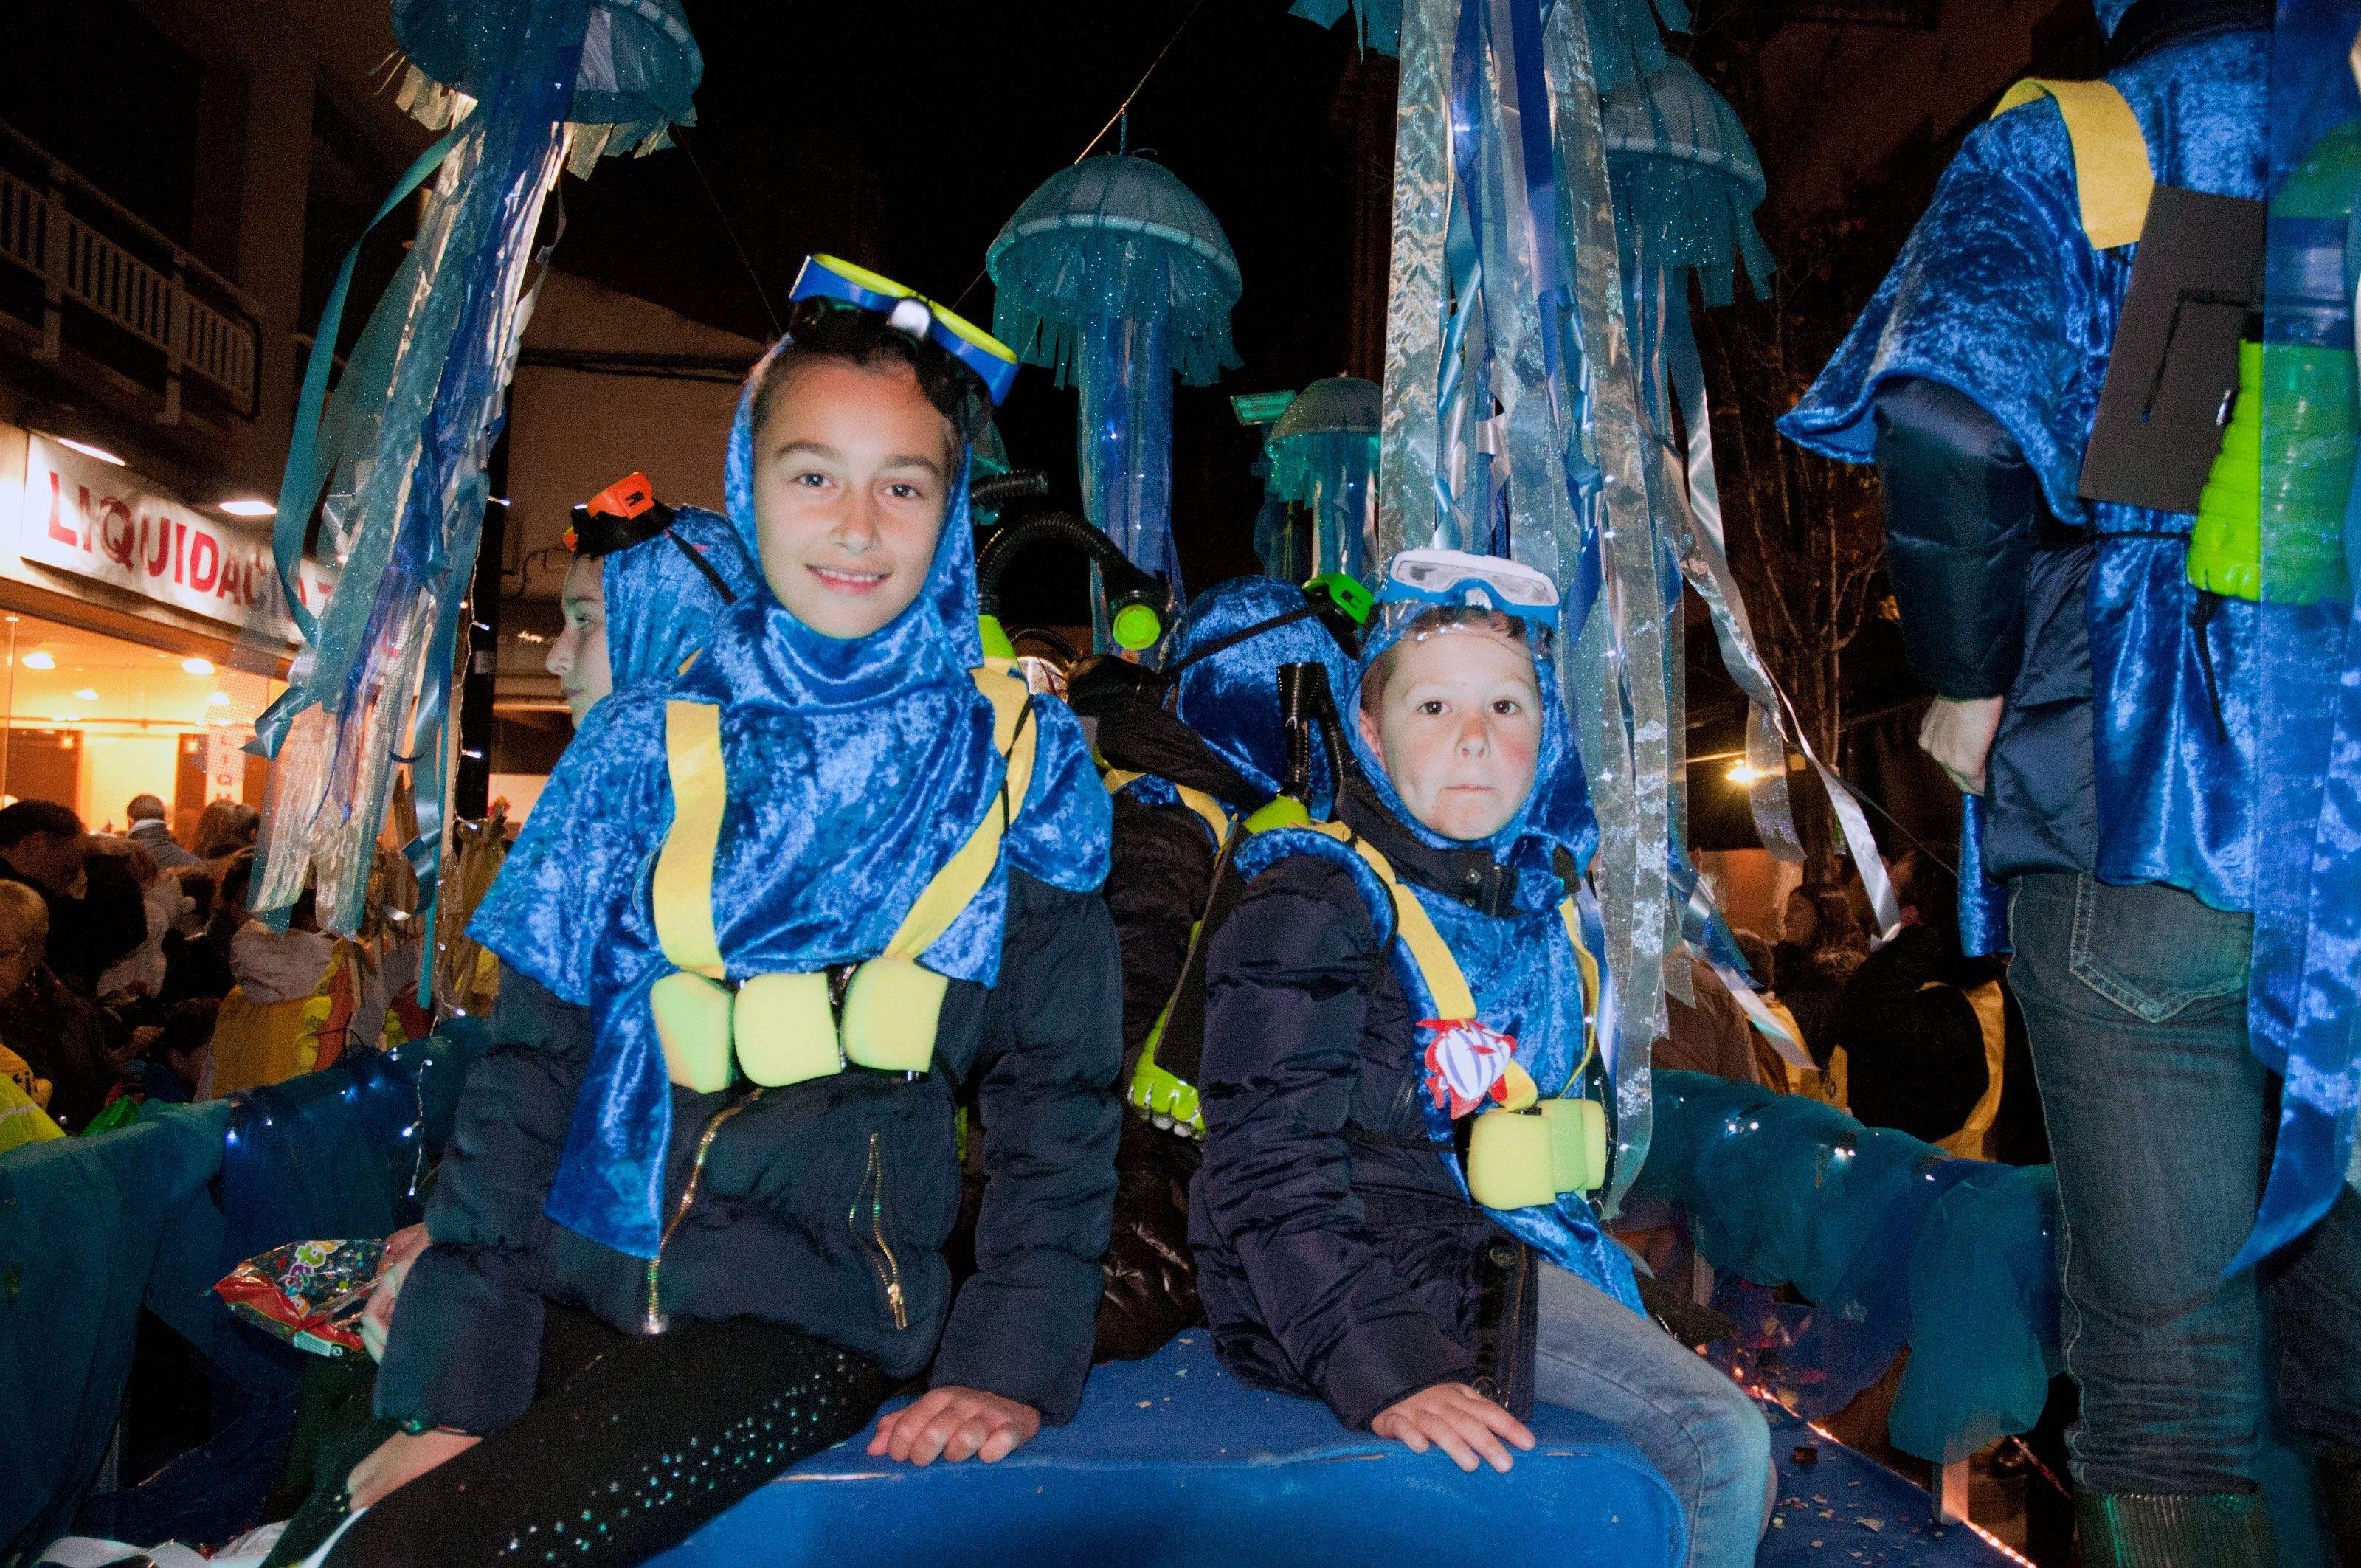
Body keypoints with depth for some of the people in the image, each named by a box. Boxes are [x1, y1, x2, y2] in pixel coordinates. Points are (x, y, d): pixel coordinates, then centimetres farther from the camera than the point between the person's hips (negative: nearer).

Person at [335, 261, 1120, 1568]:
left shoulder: (1017, 766, 0)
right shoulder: (646, 747, 4)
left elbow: (1056, 1091, 1)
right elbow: (528, 1062, 2)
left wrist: (1013, 1363, -9)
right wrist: (451, 1383, -6)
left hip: (811, 1320, -2)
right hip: (575, 1283, 3)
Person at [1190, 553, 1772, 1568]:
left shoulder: (1541, 899, 13)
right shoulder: (1315, 905, -12)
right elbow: (1272, 1172, -20)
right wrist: (1390, 1372, -31)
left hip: (1519, 1258, 9)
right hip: (1380, 1264, -8)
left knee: (1732, 1467, 12)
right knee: (1719, 1437, -20)